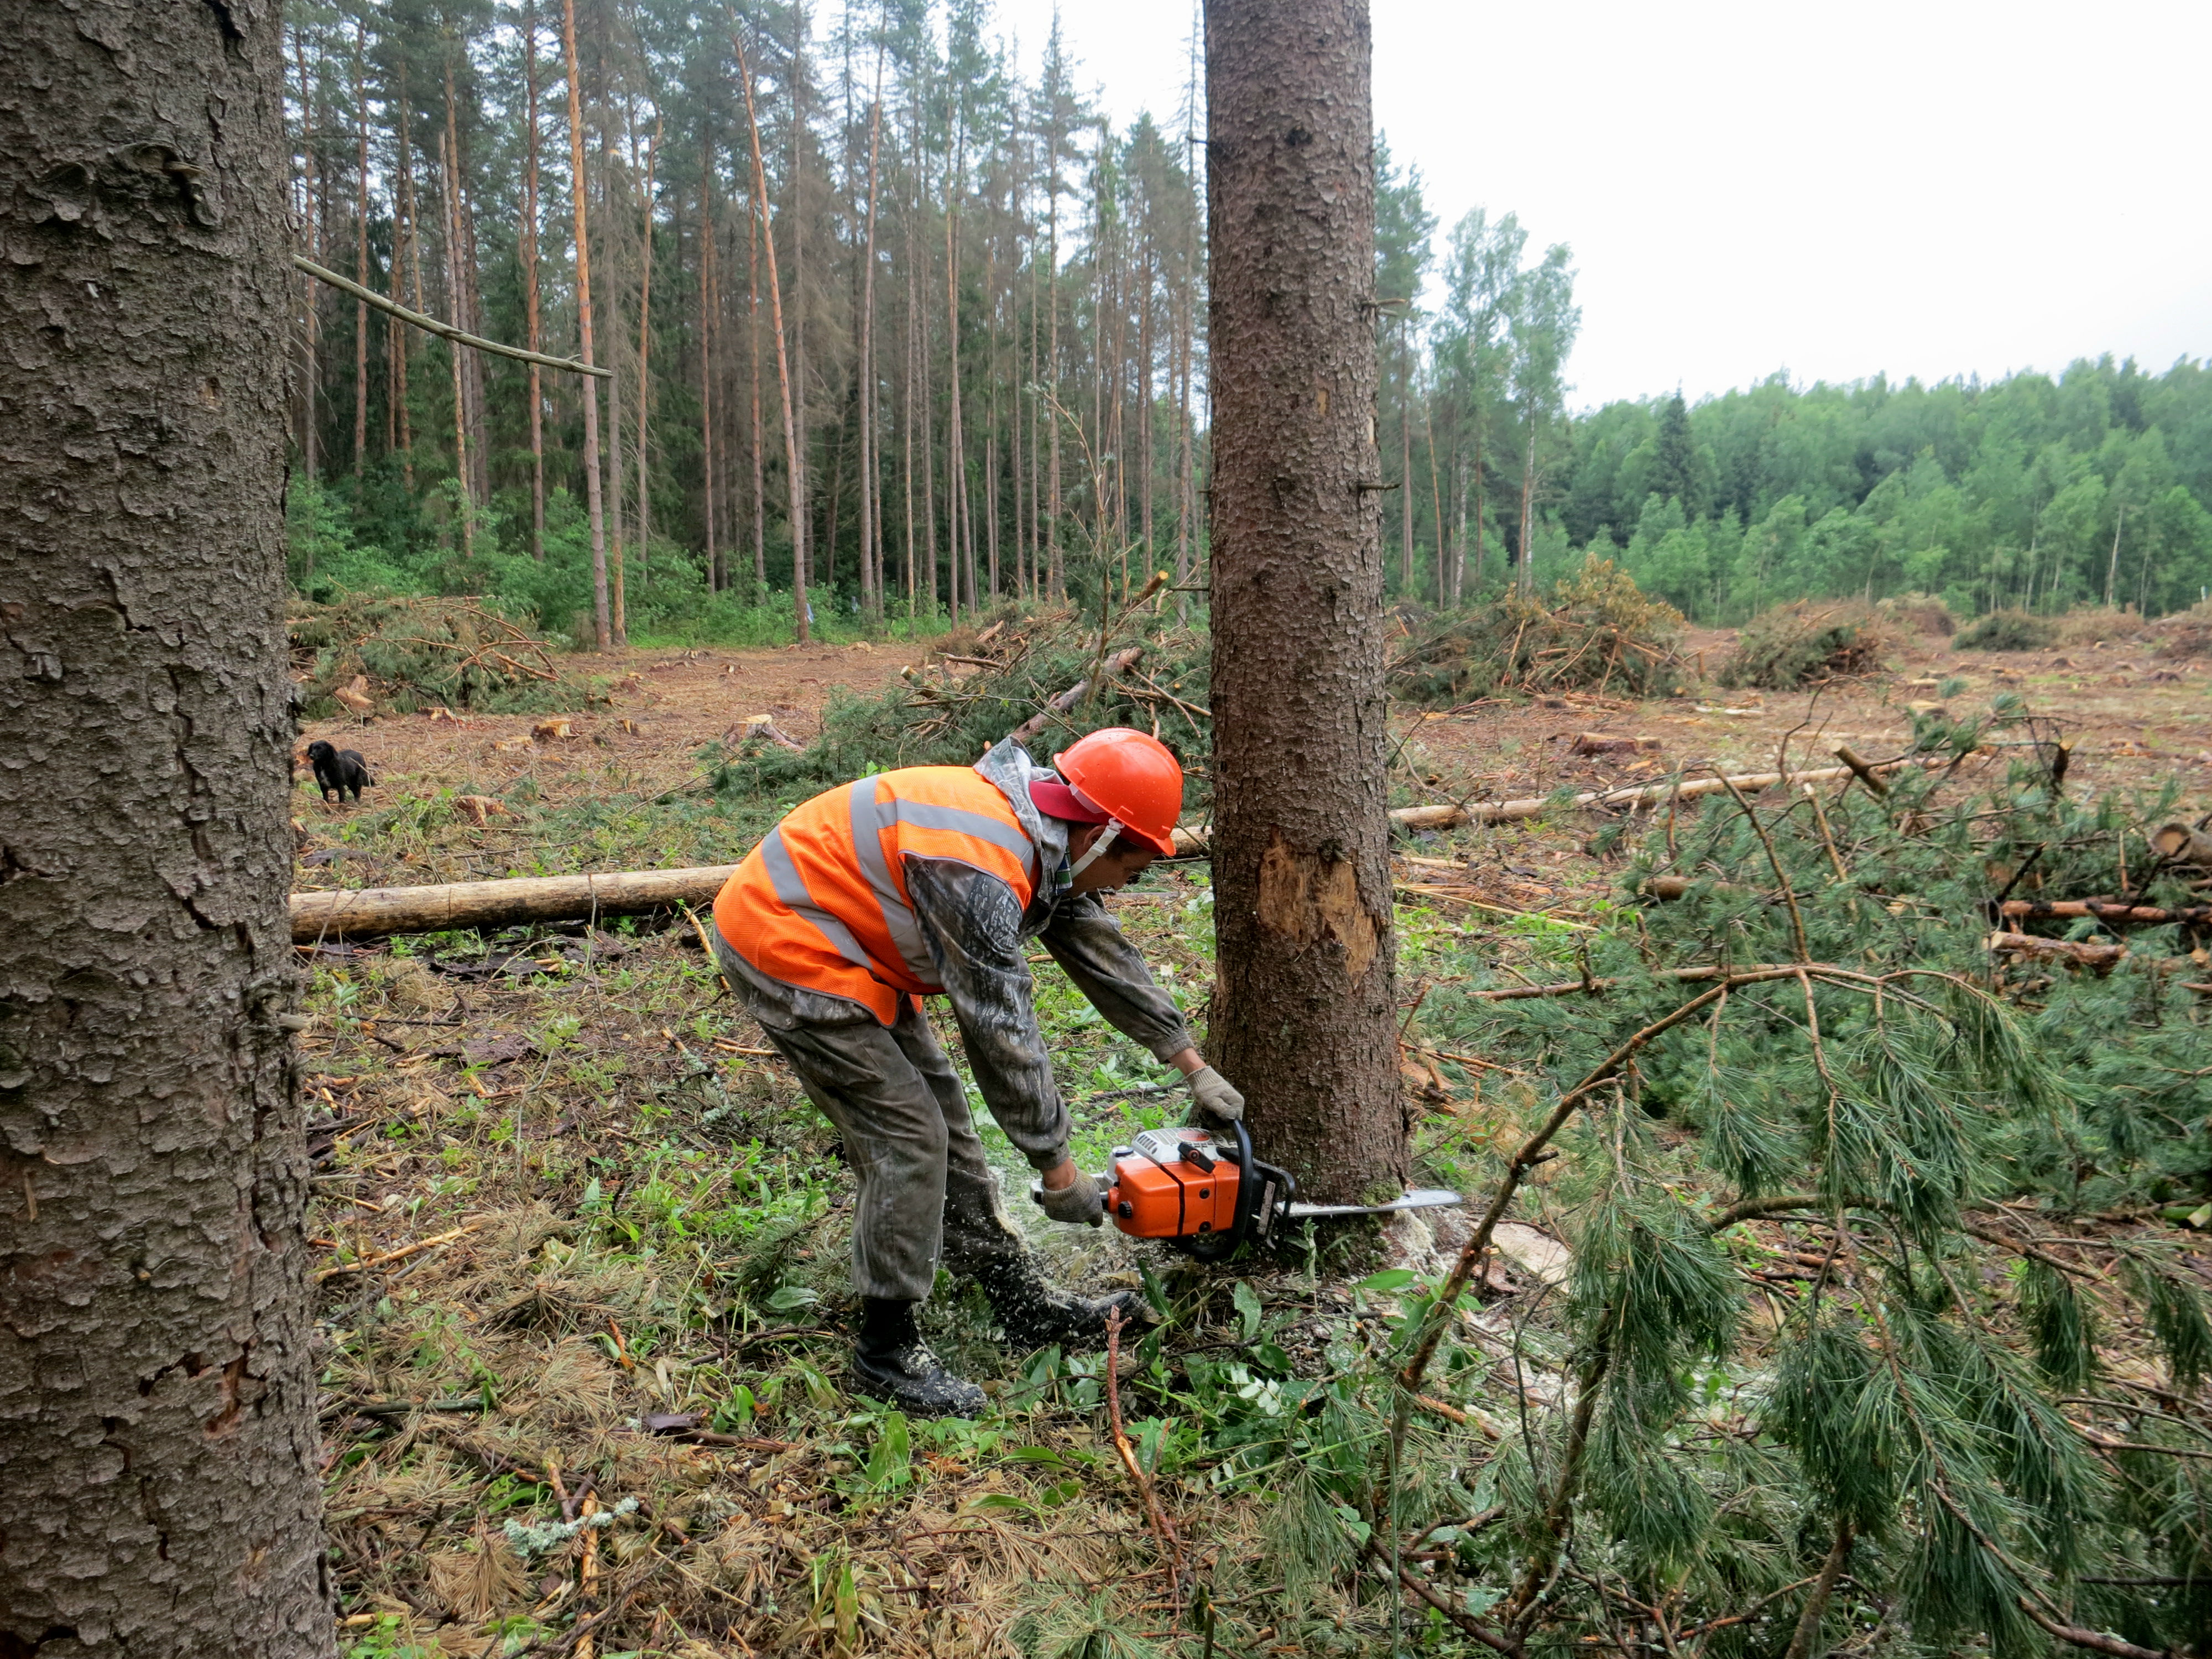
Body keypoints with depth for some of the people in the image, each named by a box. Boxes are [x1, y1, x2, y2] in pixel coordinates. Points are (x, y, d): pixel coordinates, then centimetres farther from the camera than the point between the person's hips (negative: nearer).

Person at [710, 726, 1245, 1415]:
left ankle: (1025, 1304, 23)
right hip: (787, 949, -10)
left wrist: (1193, 1065, 14)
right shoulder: (980, 873, -30)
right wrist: (1059, 1170, -14)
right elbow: (1002, 1033, -25)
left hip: (838, 941, 10)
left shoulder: (1042, 839, 0)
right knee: (908, 1136, -7)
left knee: (941, 1115, 12)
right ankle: (887, 1351, 9)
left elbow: (1104, 954, 10)